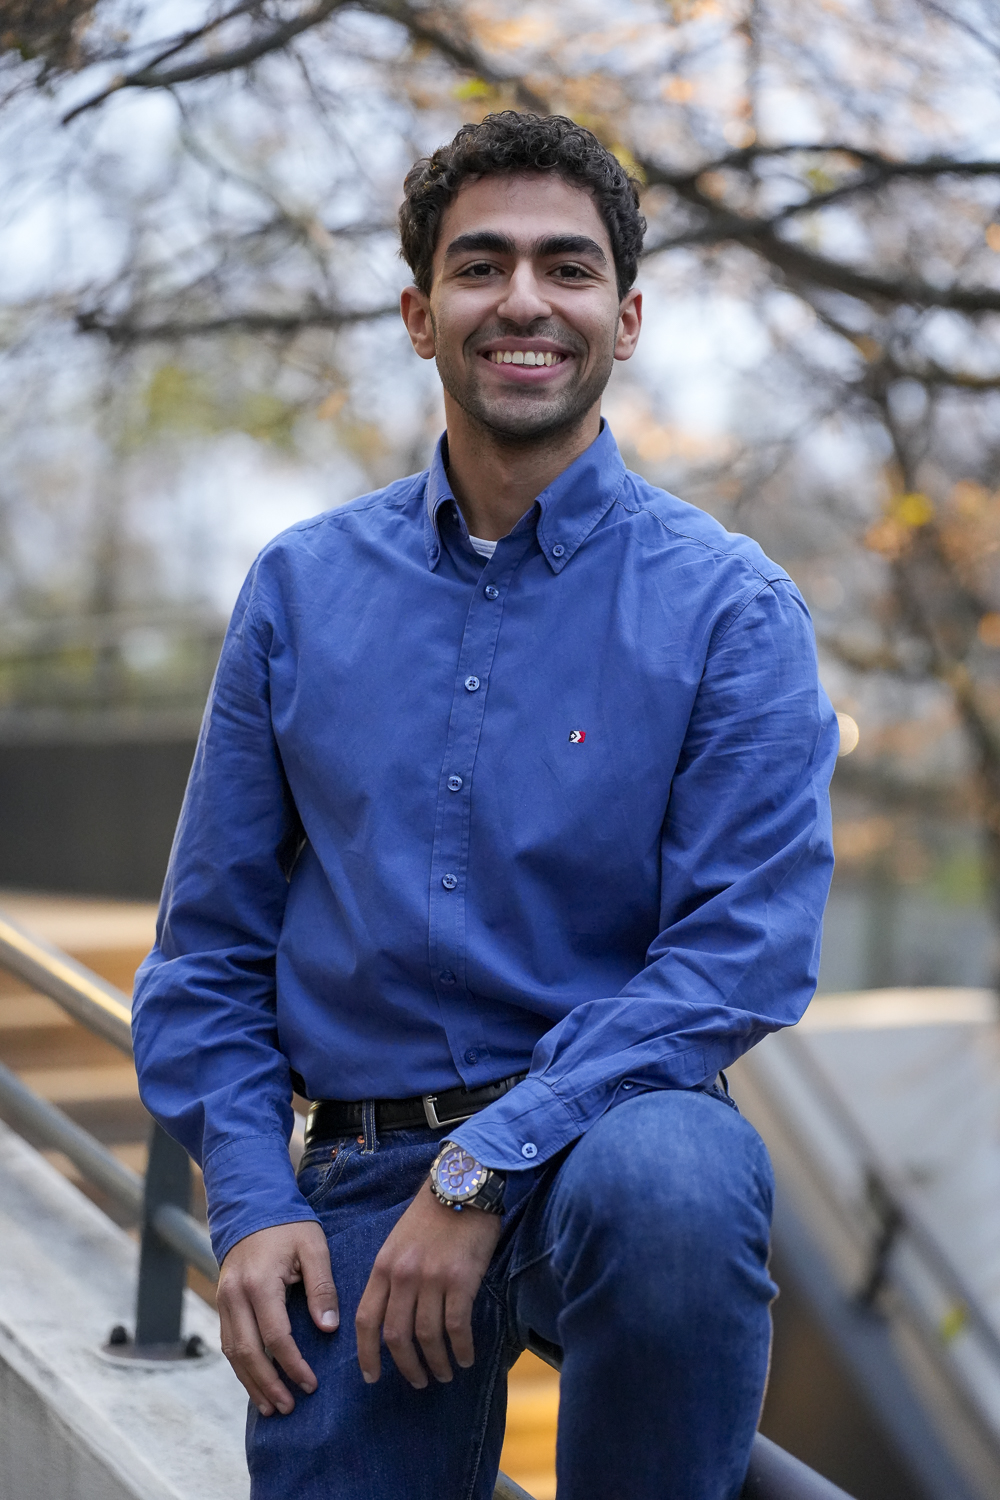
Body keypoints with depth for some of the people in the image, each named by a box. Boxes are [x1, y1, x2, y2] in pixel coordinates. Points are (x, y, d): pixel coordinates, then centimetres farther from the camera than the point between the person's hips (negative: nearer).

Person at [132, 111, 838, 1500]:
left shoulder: (728, 606, -1)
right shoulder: (300, 590, 8)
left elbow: (746, 954, -10)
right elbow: (209, 947, 11)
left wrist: (483, 1171, -18)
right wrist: (252, 1203, -3)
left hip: (603, 1127, -2)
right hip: (363, 1174, 2)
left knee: (667, 1187, -35)